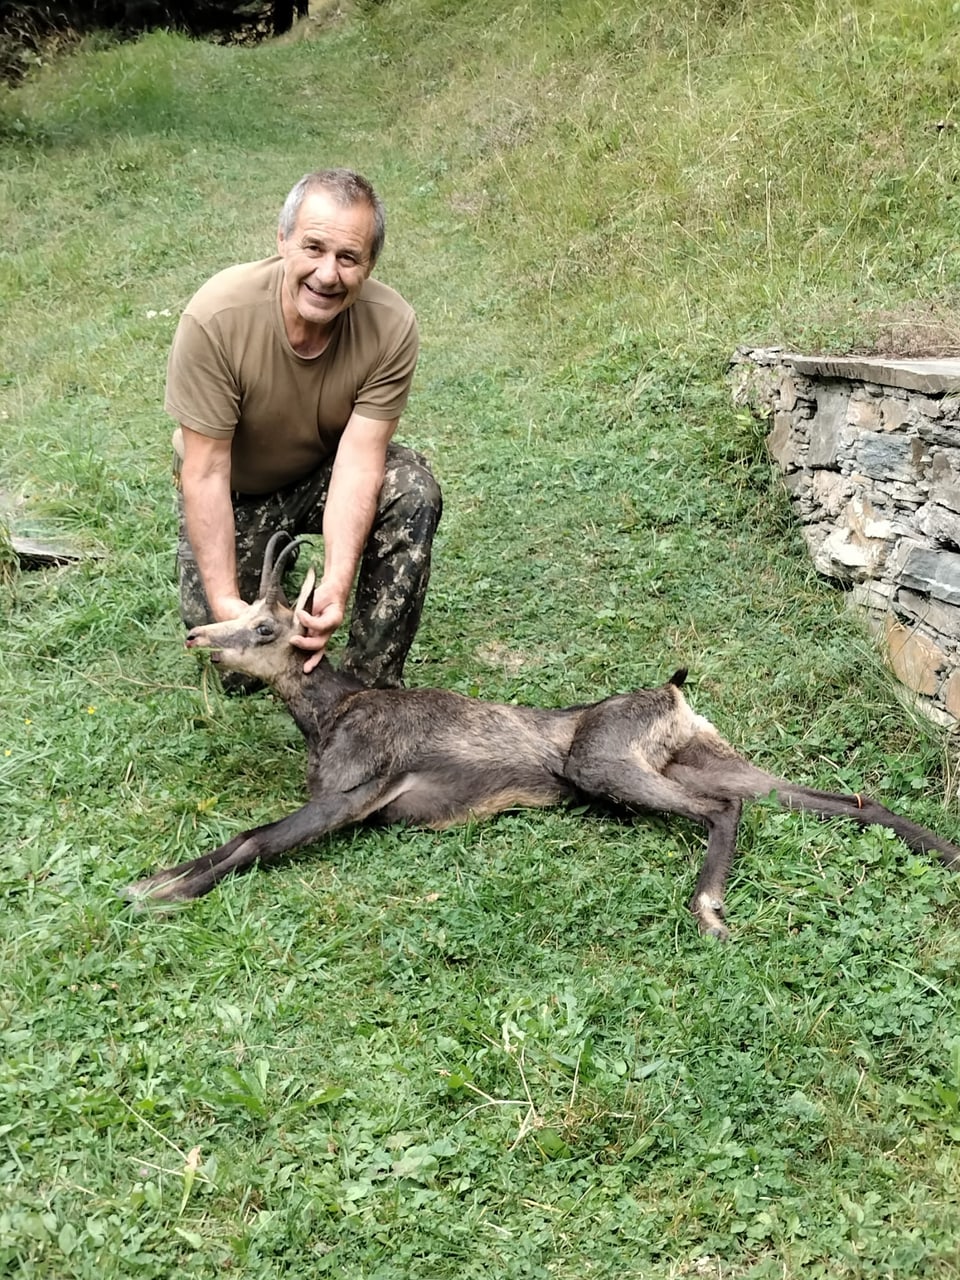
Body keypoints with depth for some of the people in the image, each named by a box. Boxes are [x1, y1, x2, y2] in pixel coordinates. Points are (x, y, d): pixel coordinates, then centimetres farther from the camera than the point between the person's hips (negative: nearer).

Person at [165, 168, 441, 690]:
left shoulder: (392, 327, -27)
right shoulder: (215, 318, -32)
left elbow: (357, 464, -27)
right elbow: (206, 473, -27)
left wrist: (335, 587, -40)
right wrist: (225, 602, -33)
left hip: (326, 473, 1)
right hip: (234, 489, -1)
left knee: (413, 491, -30)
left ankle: (368, 685, -14)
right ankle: (269, 565, 27)